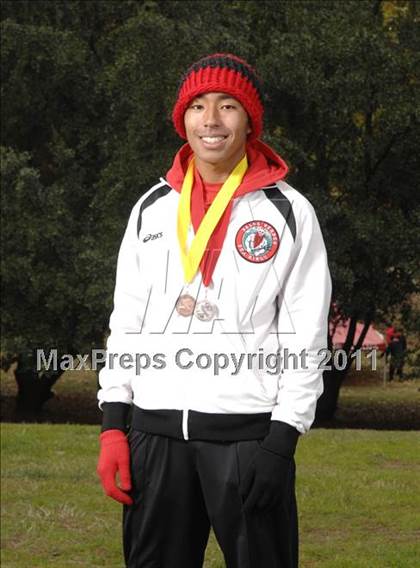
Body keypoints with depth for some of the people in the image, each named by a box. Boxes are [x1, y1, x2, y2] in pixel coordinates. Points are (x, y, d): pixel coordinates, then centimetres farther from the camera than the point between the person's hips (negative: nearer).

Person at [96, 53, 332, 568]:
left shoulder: (288, 212, 1)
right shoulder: (152, 209, 13)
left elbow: (305, 337, -2)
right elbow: (126, 323, 14)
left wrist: (281, 440, -9)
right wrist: (114, 425, 5)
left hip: (247, 429, -4)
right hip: (155, 429, 4)